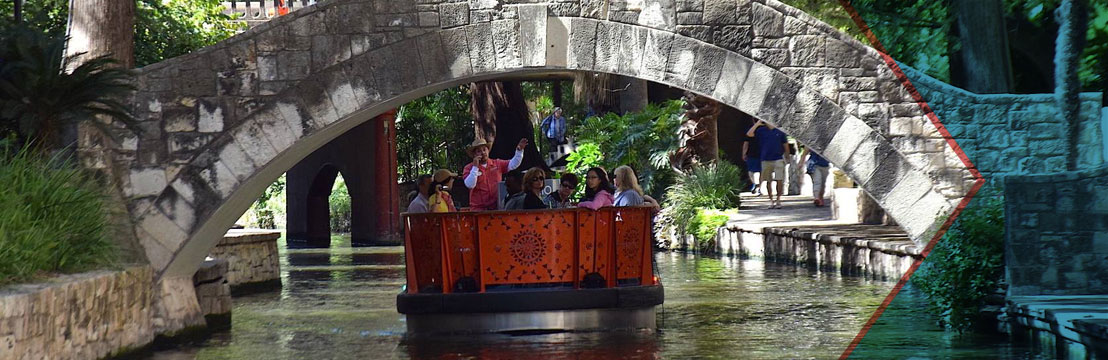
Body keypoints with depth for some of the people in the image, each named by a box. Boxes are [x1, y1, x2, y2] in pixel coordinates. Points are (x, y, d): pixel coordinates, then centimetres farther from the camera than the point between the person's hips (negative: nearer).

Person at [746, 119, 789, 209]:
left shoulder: (780, 131, 3)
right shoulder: (761, 131, 4)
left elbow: (785, 144, 12)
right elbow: (749, 134, -7)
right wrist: (757, 124, -11)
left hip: (778, 159, -1)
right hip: (766, 160, 1)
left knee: (779, 180, -7)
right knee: (768, 181, 6)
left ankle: (778, 200, 3)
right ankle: (771, 201, 14)